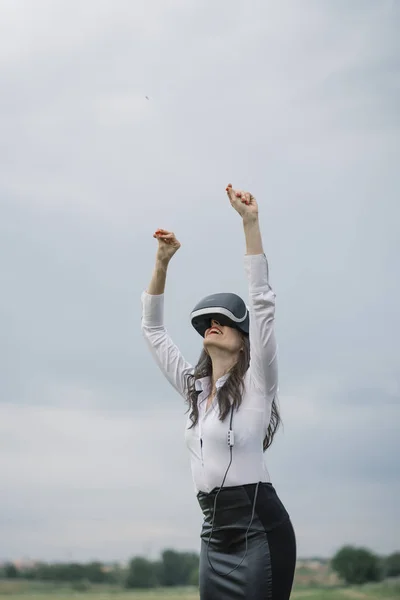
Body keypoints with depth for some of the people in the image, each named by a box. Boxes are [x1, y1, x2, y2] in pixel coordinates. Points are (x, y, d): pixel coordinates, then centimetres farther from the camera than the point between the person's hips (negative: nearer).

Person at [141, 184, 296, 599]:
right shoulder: (195, 389, 17)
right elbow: (152, 329, 22)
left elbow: (261, 304, -11)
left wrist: (250, 224, -16)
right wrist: (162, 262, 13)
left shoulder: (255, 385, -1)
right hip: (215, 534, 7)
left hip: (259, 529, -7)